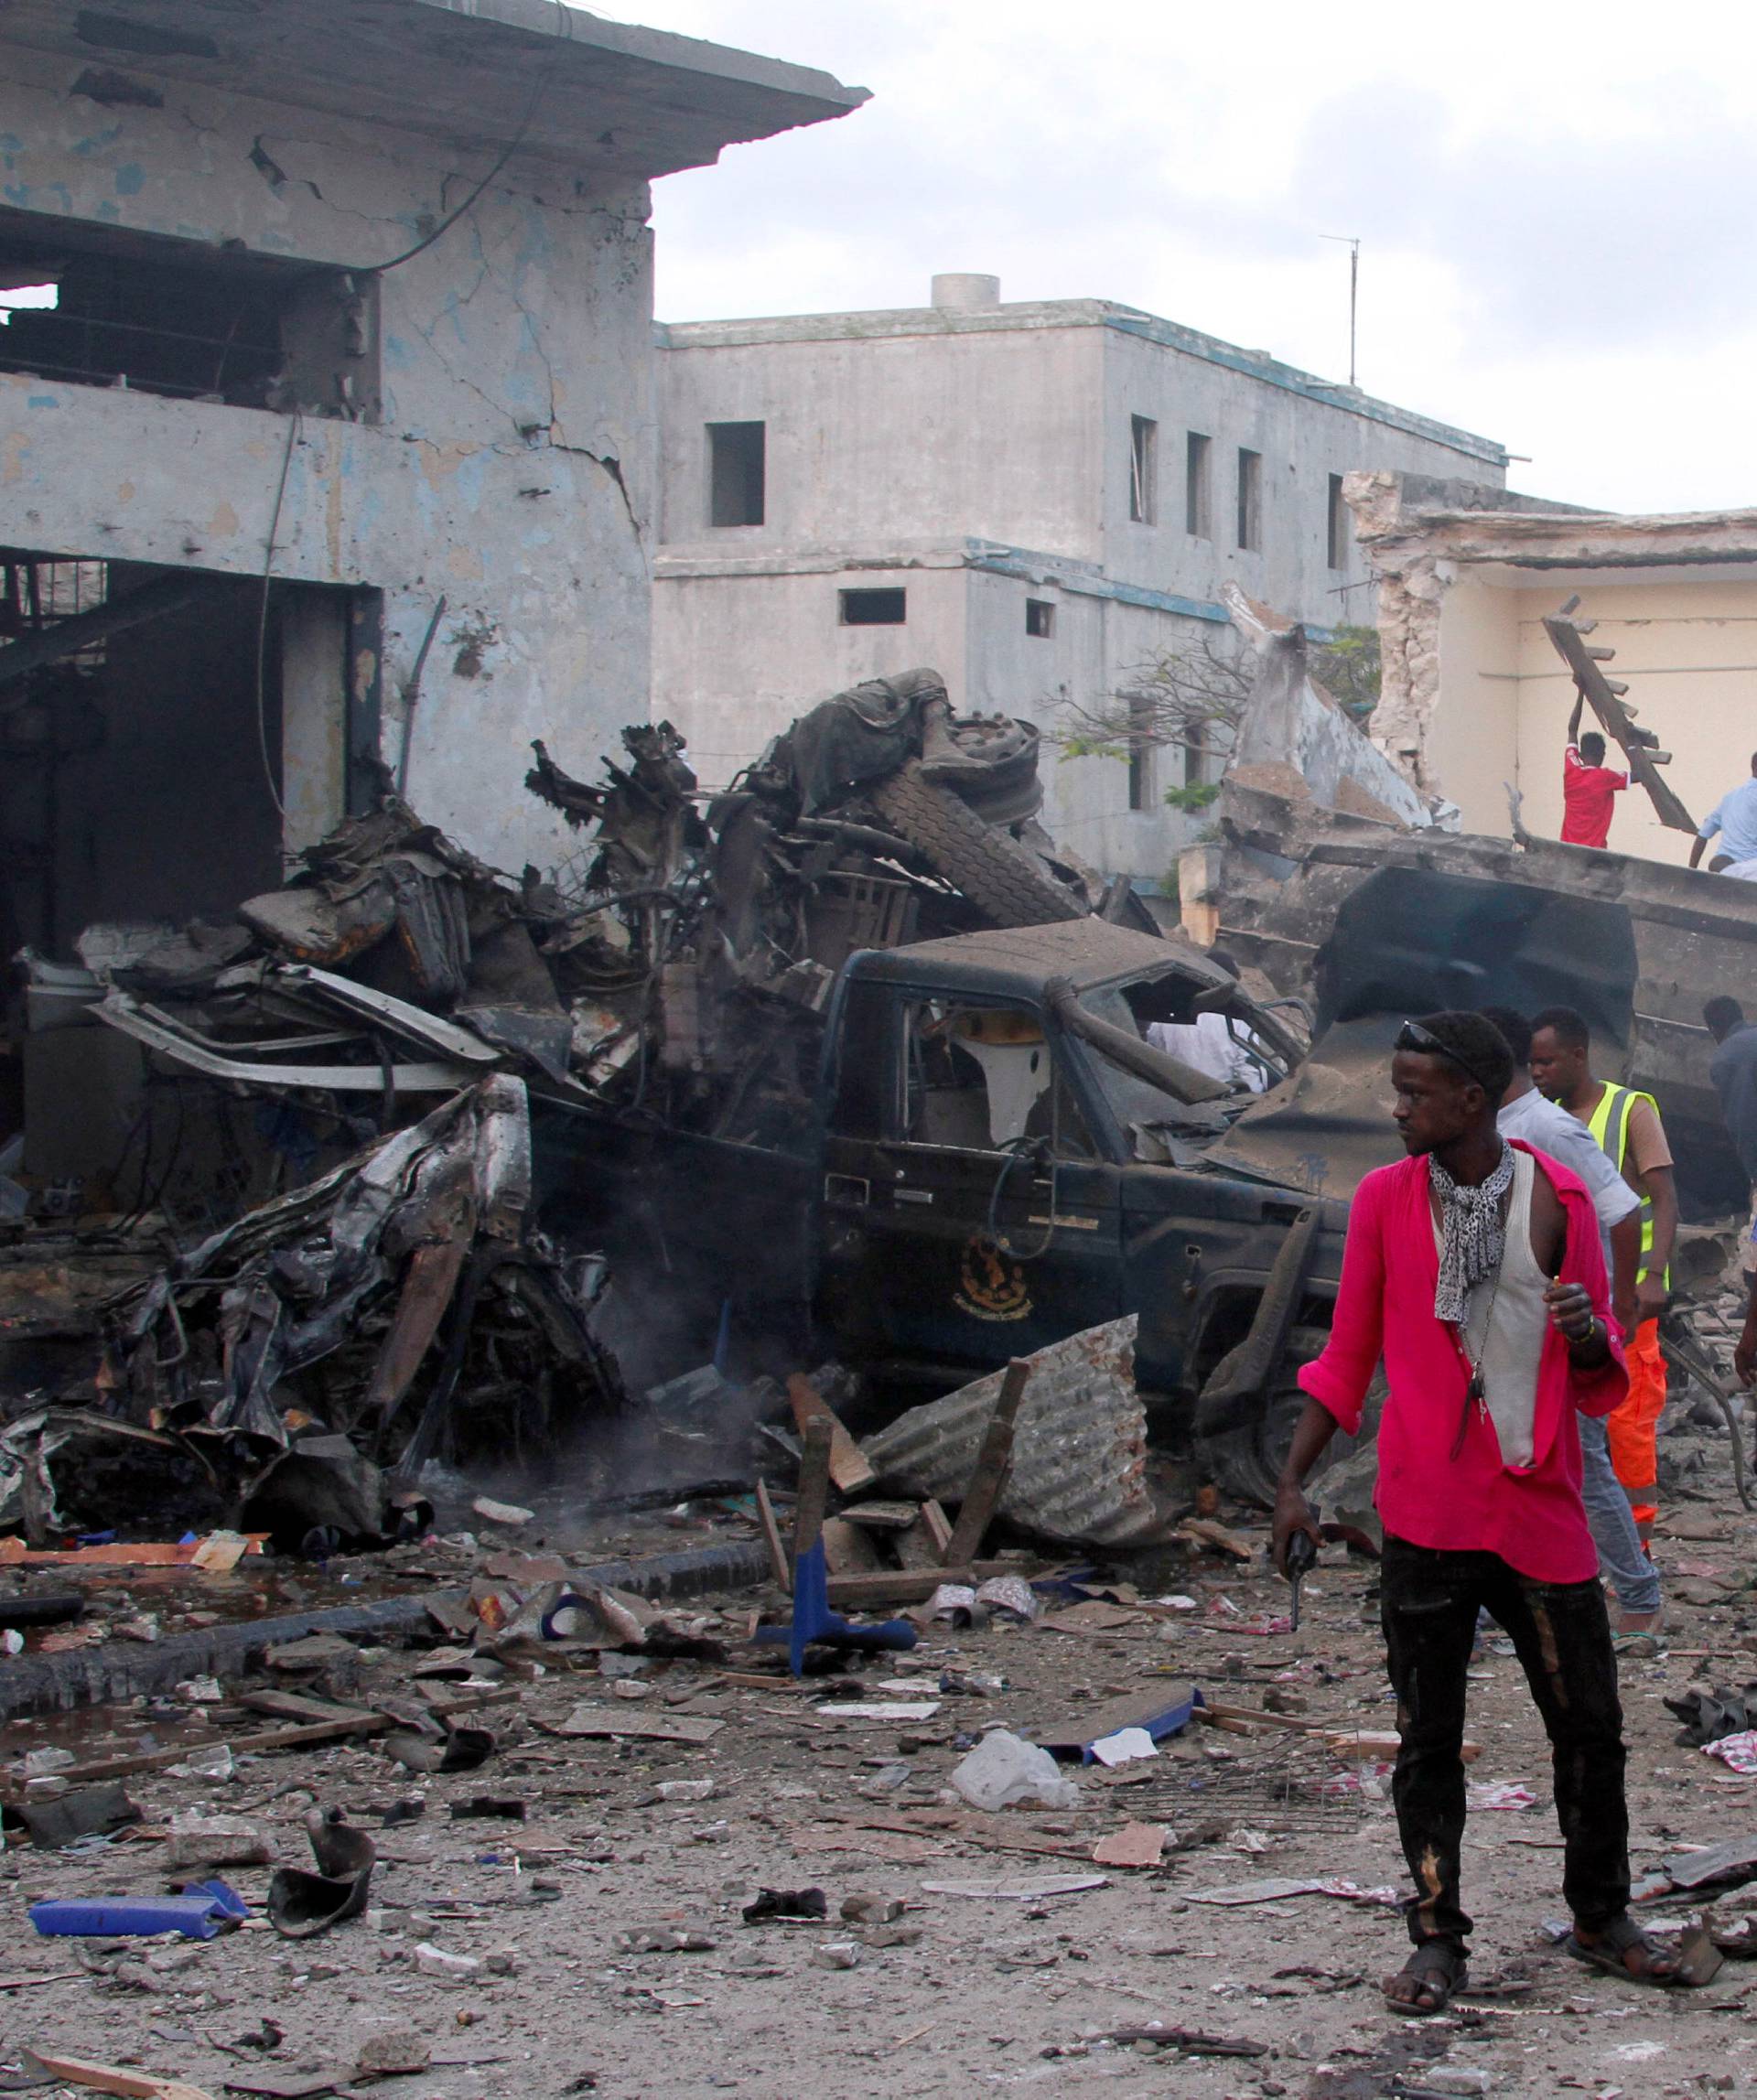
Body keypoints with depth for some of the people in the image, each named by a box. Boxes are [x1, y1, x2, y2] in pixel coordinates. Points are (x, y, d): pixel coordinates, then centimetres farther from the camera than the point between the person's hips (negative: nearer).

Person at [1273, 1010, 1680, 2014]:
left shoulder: (1559, 1198, 1)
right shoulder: (1385, 1198, 1)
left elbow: (1602, 1384, 8)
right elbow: (1348, 1358, 8)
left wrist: (1590, 1336, -15)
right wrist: (1294, 1481, 3)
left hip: (1541, 1506, 1)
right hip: (1426, 1510, 0)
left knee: (1590, 1726, 7)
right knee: (1428, 1737, 3)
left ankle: (1602, 1918, 24)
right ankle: (1438, 1940, 12)